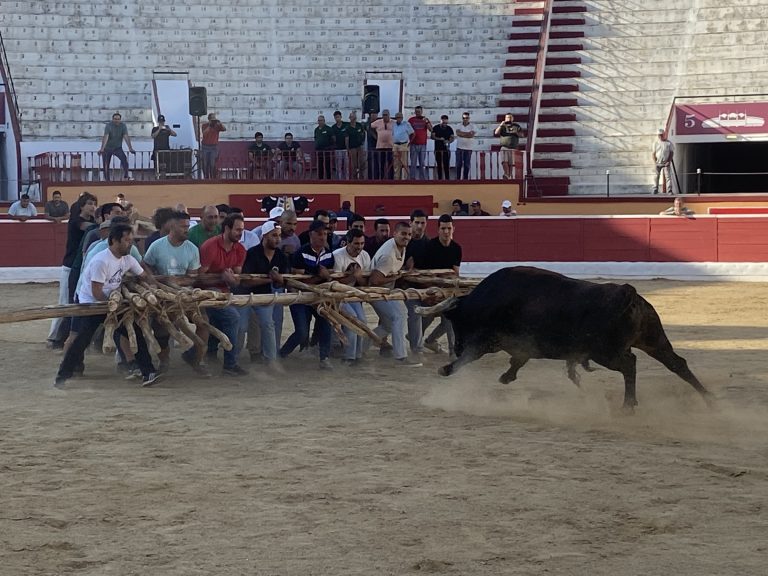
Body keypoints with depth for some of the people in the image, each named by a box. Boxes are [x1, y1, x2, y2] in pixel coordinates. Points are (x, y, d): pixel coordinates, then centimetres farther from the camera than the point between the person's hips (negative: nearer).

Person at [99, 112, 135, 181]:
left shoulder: (123, 126, -11)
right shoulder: (108, 126, -18)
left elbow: (126, 137, -22)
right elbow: (105, 137, -31)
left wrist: (130, 148, -35)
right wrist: (102, 148, -43)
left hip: (118, 148, 1)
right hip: (107, 148, -1)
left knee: (124, 159, -24)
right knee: (106, 165, -1)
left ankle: (125, 177, -24)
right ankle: (107, 180, 11)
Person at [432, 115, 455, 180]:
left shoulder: (449, 128, 5)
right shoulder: (436, 128, 2)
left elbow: (452, 137, 4)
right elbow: (432, 136, -3)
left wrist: (449, 141, -17)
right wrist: (439, 139, -19)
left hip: (446, 149, 0)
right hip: (438, 150, 0)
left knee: (446, 165, -6)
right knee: (439, 165, 4)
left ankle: (447, 179, -4)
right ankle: (440, 179, 8)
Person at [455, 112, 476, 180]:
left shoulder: (472, 126, 3)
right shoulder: (459, 126, 9)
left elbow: (472, 135, -12)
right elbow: (458, 133, -10)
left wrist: (462, 134, -9)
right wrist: (467, 133, -12)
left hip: (468, 148, -1)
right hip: (459, 147, 1)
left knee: (467, 164, 1)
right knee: (458, 164, -1)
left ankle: (465, 178, 5)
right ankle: (458, 178, 2)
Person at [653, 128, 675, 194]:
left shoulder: (669, 143, 1)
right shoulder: (656, 143, 6)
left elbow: (672, 153, 2)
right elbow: (654, 153, 7)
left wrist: (669, 161, -9)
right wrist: (655, 162, -5)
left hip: (666, 163, -2)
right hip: (658, 163, 2)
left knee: (668, 176, -7)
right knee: (656, 176, 3)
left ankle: (669, 190, -7)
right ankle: (655, 190, 10)